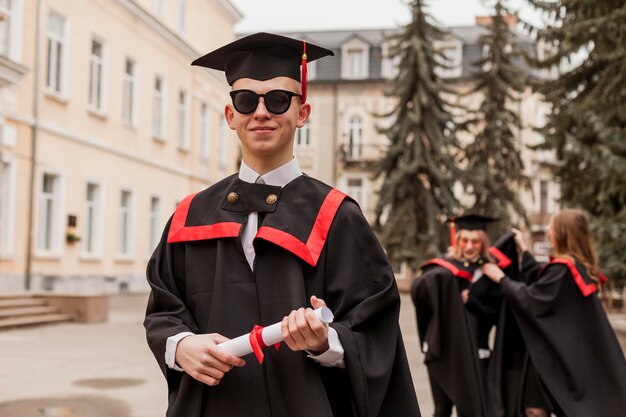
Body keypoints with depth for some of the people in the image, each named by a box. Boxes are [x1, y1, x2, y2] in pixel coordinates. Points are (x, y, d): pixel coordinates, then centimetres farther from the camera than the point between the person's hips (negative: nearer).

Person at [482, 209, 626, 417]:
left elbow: (530, 299, -17)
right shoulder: (580, 265, 7)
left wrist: (501, 278, -6)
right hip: (580, 350, 9)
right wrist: (523, 249, 24)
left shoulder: (562, 269, -21)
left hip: (557, 351, -9)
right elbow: (541, 281, 18)